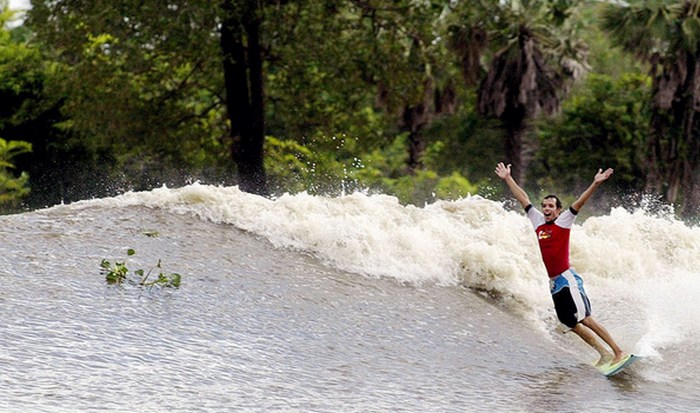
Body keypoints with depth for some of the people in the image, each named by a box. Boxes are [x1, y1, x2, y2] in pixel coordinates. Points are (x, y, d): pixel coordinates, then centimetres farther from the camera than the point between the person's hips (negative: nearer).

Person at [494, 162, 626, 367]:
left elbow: (580, 202, -12)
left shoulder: (563, 221, -1)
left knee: (585, 320, -12)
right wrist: (507, 179, 22)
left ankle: (618, 352, -9)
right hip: (553, 284, 6)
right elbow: (523, 199, 18)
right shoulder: (538, 221, 12)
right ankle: (604, 354, 11)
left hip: (567, 279, -6)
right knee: (572, 325, 3)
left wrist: (595, 185, -24)